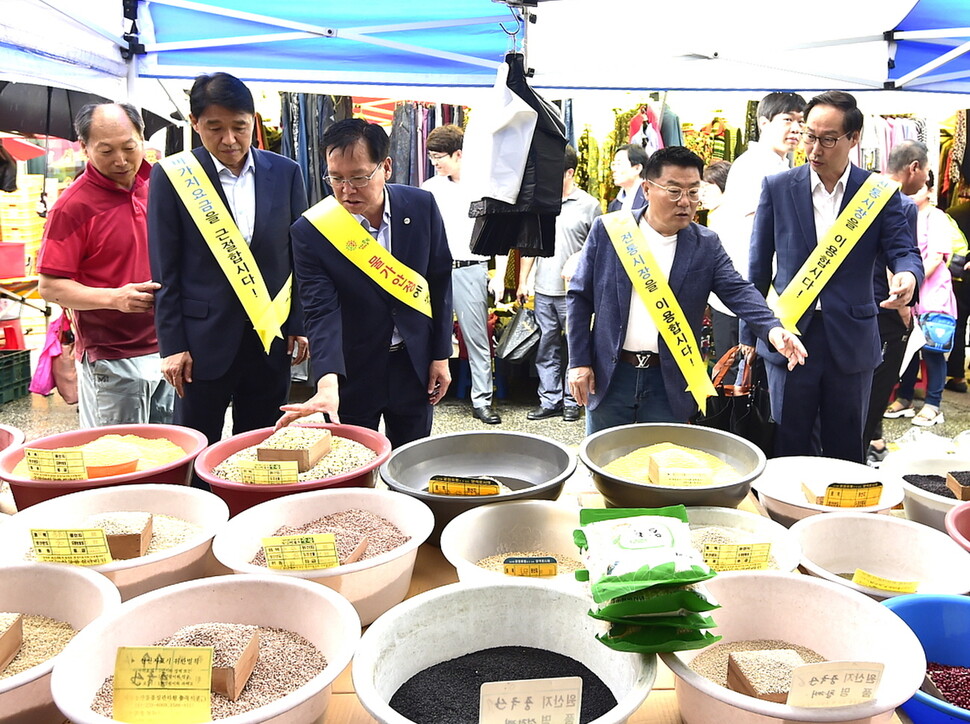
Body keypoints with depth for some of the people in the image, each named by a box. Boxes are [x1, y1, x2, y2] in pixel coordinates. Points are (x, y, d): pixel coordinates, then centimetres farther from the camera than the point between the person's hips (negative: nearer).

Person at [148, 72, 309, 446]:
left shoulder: (285, 172, 4)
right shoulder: (172, 175, -2)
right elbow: (165, 270, -2)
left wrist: (299, 324, 5)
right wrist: (172, 344, -5)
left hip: (271, 337, 2)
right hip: (203, 338, -2)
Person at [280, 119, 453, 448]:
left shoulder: (421, 205, -9)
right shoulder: (310, 231, -17)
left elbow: (440, 282, 0)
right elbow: (322, 312, -22)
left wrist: (441, 355, 1)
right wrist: (327, 384, -36)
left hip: (414, 363, 2)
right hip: (352, 372, -2)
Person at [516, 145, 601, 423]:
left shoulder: (589, 205, -2)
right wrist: (522, 282, 12)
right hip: (543, 291, 4)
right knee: (546, 348, 9)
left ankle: (571, 401, 18)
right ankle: (549, 401, 19)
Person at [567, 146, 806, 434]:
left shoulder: (707, 245, 1)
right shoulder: (609, 230, -3)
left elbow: (739, 292, -9)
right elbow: (579, 296, 1)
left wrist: (773, 329, -29)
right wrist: (579, 362, -4)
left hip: (670, 382, 1)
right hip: (608, 376, 0)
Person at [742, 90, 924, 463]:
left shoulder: (879, 192, 2)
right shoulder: (777, 187, 3)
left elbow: (903, 250, 0)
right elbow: (758, 266, 6)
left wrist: (908, 276, -26)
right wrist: (749, 334, 7)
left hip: (851, 340, 0)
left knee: (846, 452, 11)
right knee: (788, 449, 7)